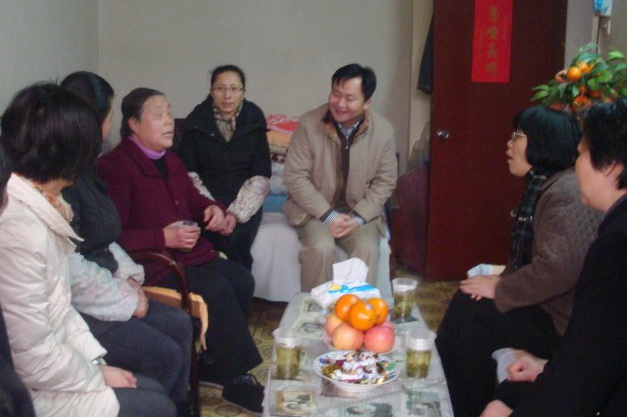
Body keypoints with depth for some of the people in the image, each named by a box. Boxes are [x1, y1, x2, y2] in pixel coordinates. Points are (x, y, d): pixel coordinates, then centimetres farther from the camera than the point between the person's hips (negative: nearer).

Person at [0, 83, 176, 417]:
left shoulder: (39, 207, 2)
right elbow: (33, 358, -25)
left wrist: (96, 359, 3)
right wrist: (97, 375, -10)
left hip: (50, 365, 9)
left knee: (158, 390, 15)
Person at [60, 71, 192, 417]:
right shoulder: (61, 181, -23)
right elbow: (70, 269, -25)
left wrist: (129, 276, 2)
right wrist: (126, 300, -14)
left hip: (101, 287, 10)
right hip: (73, 307, -10)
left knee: (179, 324, 6)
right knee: (164, 354, -13)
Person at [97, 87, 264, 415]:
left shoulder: (169, 159, 16)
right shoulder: (115, 166, -13)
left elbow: (192, 199, 27)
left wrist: (213, 209, 4)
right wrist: (164, 238, -24)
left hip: (191, 251, 9)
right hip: (152, 262, -9)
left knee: (241, 280, -13)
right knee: (217, 289, -26)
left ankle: (215, 363, 3)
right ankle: (238, 381, -12)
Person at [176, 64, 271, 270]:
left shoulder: (254, 120, 4)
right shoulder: (196, 121, 3)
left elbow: (261, 177, -1)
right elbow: (187, 174, -1)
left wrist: (236, 213, -13)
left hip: (244, 203, 0)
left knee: (237, 239, -27)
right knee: (220, 238, -27)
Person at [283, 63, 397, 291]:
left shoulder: (383, 130, -7)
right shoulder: (308, 123, -12)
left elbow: (385, 181, 0)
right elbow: (295, 177, -11)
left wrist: (358, 217, -13)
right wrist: (328, 215, -18)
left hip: (359, 211, 2)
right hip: (315, 209, -1)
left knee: (367, 249, -26)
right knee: (321, 248, -28)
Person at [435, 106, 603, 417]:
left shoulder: (567, 193, -22)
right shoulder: (544, 185, 12)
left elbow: (557, 270, -32)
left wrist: (500, 290, -18)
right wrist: (503, 280, -2)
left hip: (562, 321, -10)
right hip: (545, 304, 10)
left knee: (468, 312, -8)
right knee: (466, 299, 3)